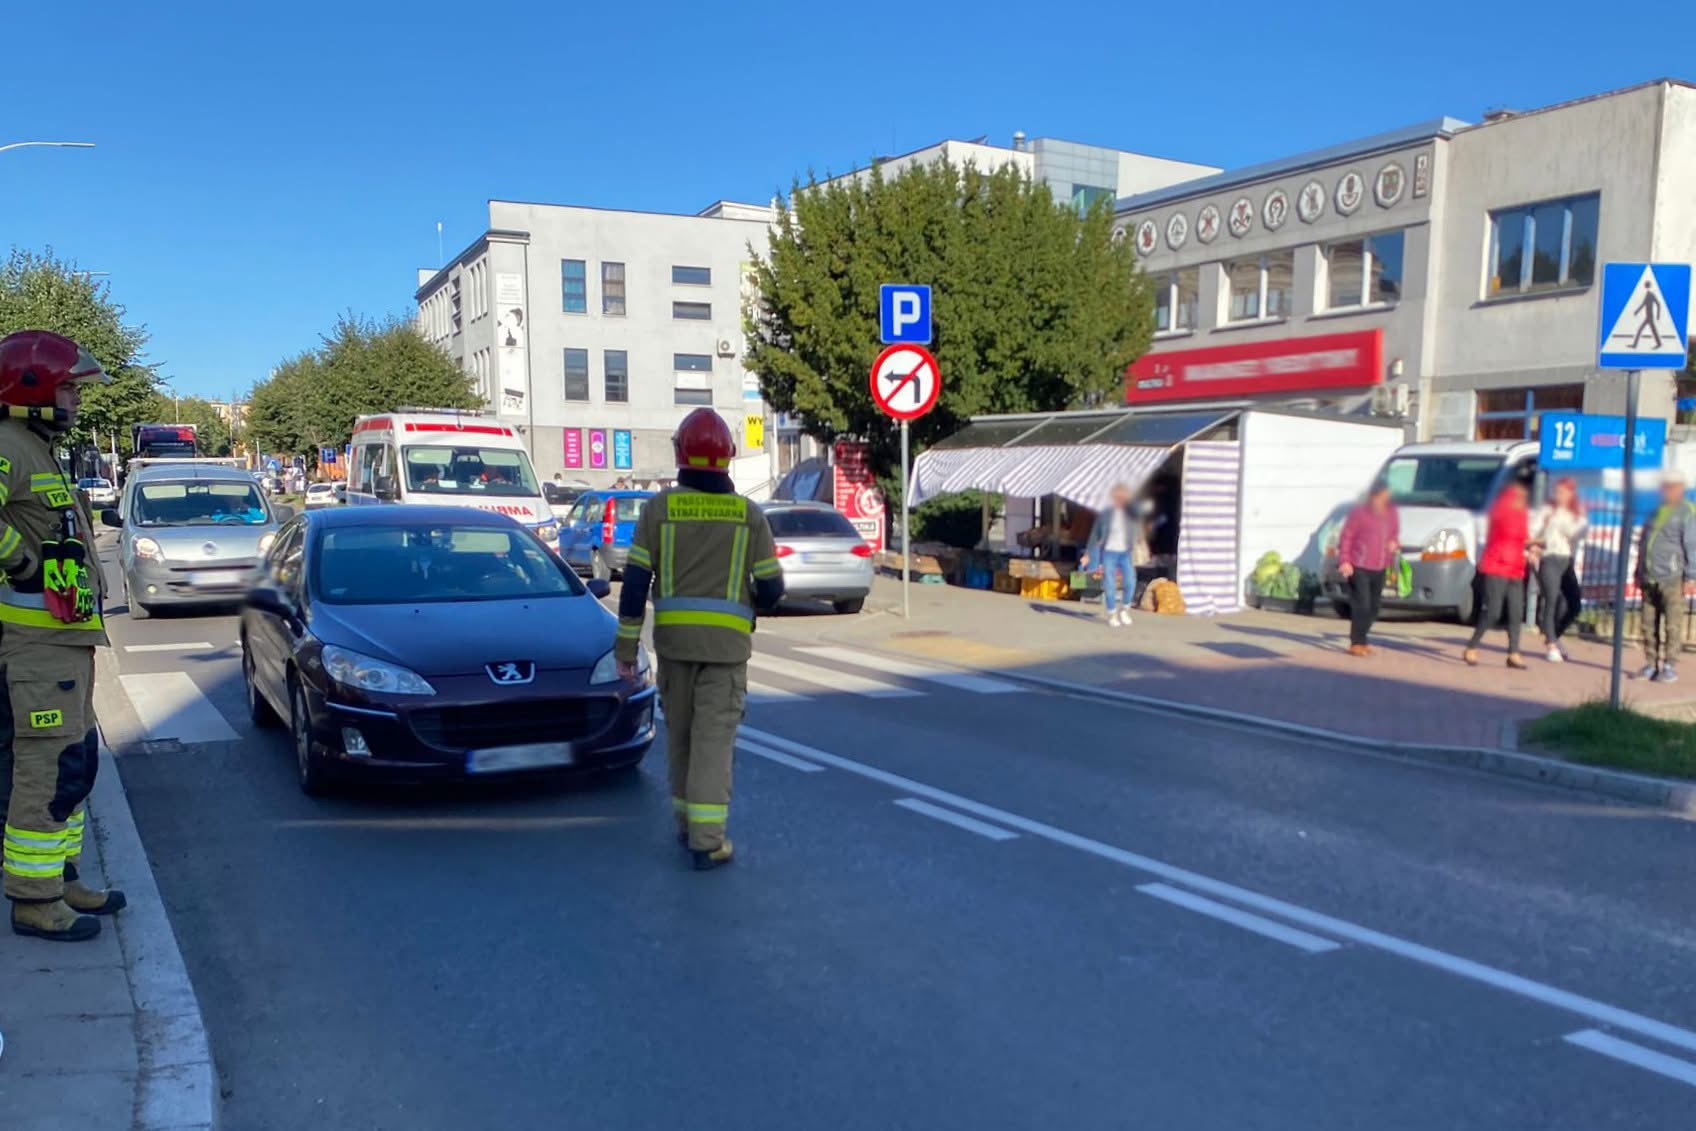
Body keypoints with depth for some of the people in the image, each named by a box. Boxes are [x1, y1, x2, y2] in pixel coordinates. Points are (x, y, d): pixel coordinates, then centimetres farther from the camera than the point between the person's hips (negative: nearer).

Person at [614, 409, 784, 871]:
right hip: (727, 641, -1)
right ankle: (706, 841, -4)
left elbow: (635, 581, -3)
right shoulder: (748, 513, 2)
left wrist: (626, 646, 1)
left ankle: (687, 821, 29)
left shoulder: (659, 507, 0)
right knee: (714, 739, -1)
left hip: (674, 637, 1)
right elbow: (772, 588, 4)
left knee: (680, 733, 17)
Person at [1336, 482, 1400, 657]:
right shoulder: (1359, 513, -11)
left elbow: (1395, 532, 21)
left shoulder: (1391, 512, 6)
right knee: (1362, 605, -10)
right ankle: (1356, 643, -2)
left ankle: (1362, 639, 26)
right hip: (1359, 567, -7)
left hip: (1380, 568, 7)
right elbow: (1346, 537, -9)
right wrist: (1344, 561, -16)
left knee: (1375, 606, 12)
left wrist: (1394, 542, -2)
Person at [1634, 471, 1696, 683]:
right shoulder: (1656, 512, 20)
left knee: (1673, 625, -5)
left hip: (1672, 580, -6)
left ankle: (1670, 666, -1)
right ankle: (1651, 664, 14)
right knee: (1649, 624, 7)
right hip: (1649, 580, 7)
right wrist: (1638, 573, 23)